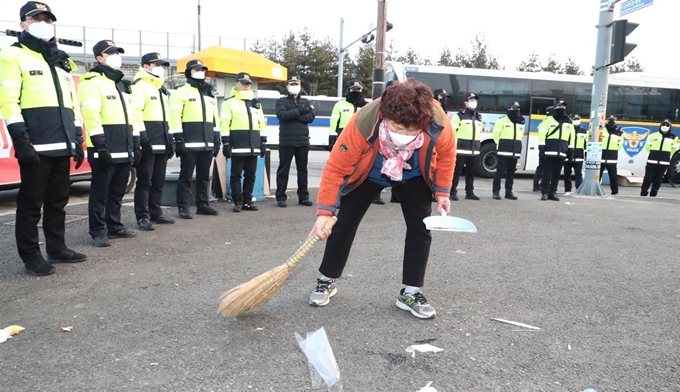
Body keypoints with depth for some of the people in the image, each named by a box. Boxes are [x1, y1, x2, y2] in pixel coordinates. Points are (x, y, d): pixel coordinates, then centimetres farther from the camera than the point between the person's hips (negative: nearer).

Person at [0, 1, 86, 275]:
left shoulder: (61, 61, 22)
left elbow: (73, 103, 21)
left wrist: (77, 139, 15)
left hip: (62, 146, 7)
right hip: (35, 147, -7)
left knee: (58, 200, 13)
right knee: (31, 203, -1)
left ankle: (57, 249, 23)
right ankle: (31, 257, 8)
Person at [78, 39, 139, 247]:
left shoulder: (122, 84, 21)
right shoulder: (92, 82, -6)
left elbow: (130, 116, 22)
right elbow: (90, 115, -16)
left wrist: (135, 144, 18)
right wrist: (100, 146, -22)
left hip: (124, 150, 8)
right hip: (105, 150, -8)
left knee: (117, 191, 14)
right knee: (100, 192, -1)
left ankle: (114, 226, 25)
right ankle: (98, 231, 6)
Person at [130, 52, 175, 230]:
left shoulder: (161, 88, 23)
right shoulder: (139, 86, -5)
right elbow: (136, 112, -16)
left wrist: (170, 140, 21)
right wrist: (142, 136, -23)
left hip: (161, 142, 9)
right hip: (148, 142, -9)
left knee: (158, 181, 12)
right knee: (145, 181, -5)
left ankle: (155, 213, 20)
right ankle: (142, 216, 0)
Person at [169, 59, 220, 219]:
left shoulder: (210, 94, 20)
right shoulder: (181, 92, -1)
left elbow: (215, 118, 20)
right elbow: (175, 116, -9)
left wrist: (216, 139, 14)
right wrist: (178, 139, -16)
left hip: (207, 143, 6)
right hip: (189, 143, -6)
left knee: (204, 176, 11)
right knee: (186, 177, -2)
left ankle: (202, 205, 20)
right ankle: (183, 207, 4)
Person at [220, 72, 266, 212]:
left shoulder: (256, 102, 19)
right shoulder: (230, 102, 1)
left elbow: (261, 123, 19)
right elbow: (225, 123, -6)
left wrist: (262, 142, 13)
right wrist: (225, 142, -14)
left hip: (253, 145, 5)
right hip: (238, 144, -5)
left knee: (250, 174, 8)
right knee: (236, 174, -1)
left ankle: (247, 201, 16)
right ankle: (237, 202, 5)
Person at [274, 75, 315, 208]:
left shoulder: (306, 102, 14)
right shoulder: (282, 101, 6)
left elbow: (311, 116, -4)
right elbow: (281, 115, -13)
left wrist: (292, 115, -11)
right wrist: (299, 111, -15)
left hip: (303, 141, 3)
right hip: (286, 141, -3)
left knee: (302, 170, 8)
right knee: (283, 170, 0)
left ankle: (303, 196, 16)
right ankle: (281, 197, 5)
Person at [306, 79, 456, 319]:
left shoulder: (439, 126, -37)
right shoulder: (362, 124, -42)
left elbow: (446, 155, -12)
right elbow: (336, 167, -32)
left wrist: (442, 191, -11)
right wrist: (325, 211, -36)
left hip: (414, 175, 2)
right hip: (368, 172, -1)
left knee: (420, 227, -8)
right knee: (344, 223, -2)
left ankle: (411, 293, 7)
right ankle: (327, 282, 19)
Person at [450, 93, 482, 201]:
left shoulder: (478, 116, 16)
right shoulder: (459, 115, -4)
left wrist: (477, 145, 19)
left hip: (474, 150, 6)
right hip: (461, 149, -6)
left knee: (471, 172, 11)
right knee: (457, 172, -3)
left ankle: (469, 192, 18)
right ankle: (452, 192, 2)